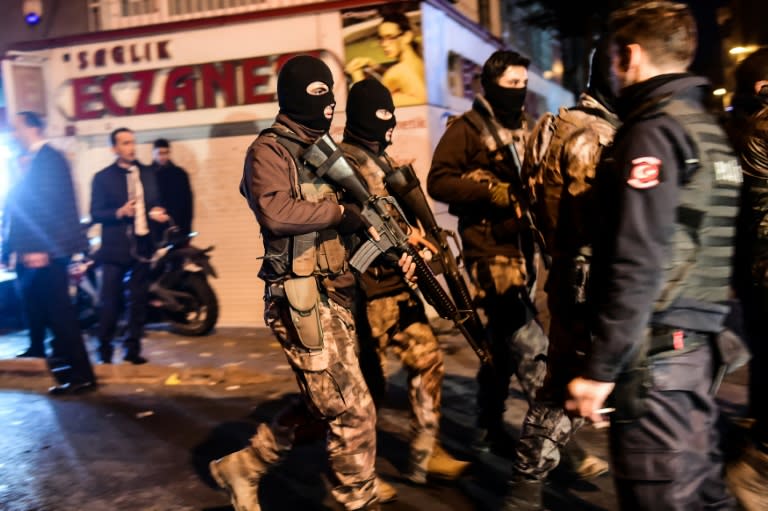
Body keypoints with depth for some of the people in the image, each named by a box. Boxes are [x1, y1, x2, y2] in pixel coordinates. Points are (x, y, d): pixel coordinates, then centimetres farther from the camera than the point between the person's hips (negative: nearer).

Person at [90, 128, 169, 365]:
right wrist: (120, 212, -21)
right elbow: (96, 213, -5)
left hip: (142, 245, 4)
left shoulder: (147, 174, 13)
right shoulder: (103, 177, 0)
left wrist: (157, 213, -6)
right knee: (110, 302, -2)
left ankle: (132, 349, 15)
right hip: (115, 247, -4)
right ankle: (104, 351, 9)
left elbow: (155, 203, 16)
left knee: (139, 301, 6)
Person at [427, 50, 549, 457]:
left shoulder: (524, 129, 18)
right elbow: (438, 182, -11)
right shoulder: (466, 129, -3)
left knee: (501, 342, 13)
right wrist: (494, 193, -19)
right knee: (527, 340, -12)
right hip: (490, 250, -7)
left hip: (521, 249, 7)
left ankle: (490, 429, 25)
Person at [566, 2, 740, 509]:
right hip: (698, 345, 9)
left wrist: (601, 369, -17)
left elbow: (638, 266, -20)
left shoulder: (651, 134, -13)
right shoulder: (710, 129, 15)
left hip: (653, 352, -9)